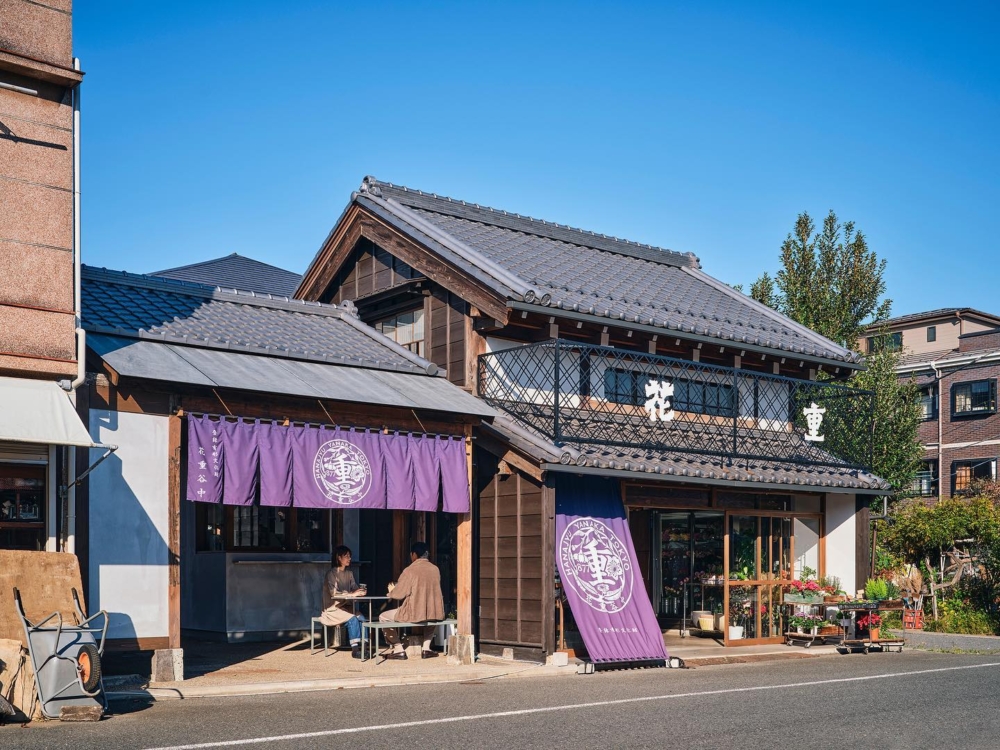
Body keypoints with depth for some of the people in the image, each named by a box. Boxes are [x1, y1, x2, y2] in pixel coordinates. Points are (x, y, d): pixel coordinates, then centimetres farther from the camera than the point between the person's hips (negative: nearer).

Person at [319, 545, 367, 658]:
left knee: (361, 617, -22)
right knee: (352, 618, -29)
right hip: (333, 609, -6)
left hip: (346, 607, 6)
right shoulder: (331, 574, -10)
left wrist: (360, 591, -17)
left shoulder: (349, 573, 12)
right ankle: (355, 648, -28)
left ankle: (363, 646, -22)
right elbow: (334, 593, -22)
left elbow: (355, 588, 8)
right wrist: (352, 594, -29)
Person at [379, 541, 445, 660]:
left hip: (414, 614, -5)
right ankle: (426, 648, 29)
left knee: (383, 617, 14)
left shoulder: (410, 570, -12)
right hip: (436, 614, 5)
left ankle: (398, 649, 11)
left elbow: (398, 595, -10)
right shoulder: (435, 569, 4)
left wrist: (391, 591, 15)